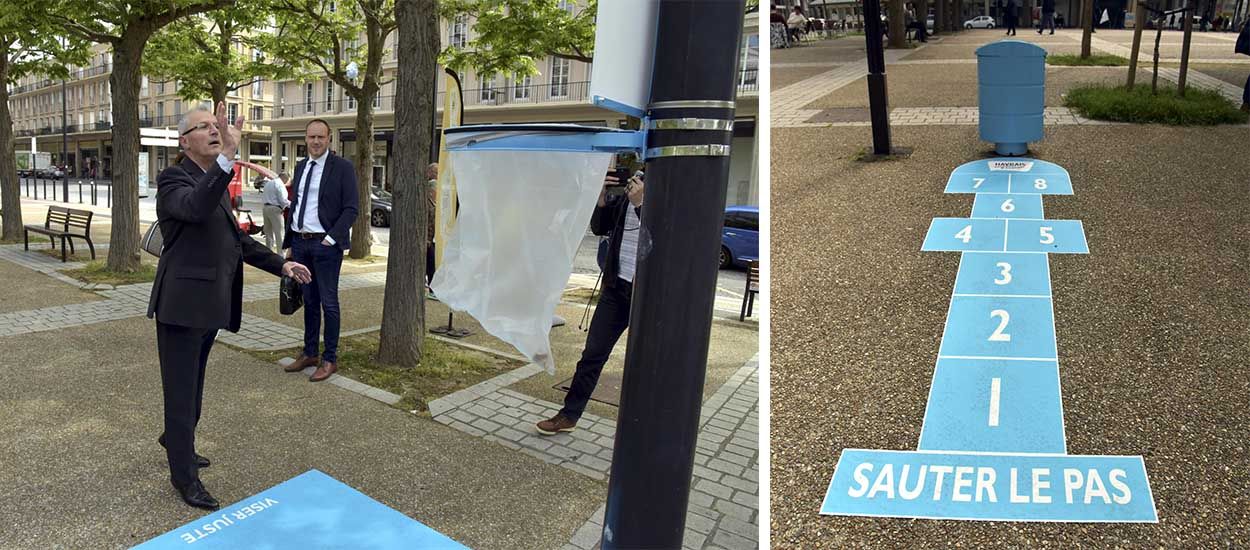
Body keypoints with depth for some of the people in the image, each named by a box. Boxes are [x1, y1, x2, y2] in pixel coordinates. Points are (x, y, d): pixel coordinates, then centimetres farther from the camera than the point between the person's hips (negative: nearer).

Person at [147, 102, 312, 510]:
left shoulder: (217, 181, 13)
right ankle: (184, 476, 13)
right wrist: (227, 158, -48)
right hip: (182, 303, -8)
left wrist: (281, 265, 11)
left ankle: (176, 440, 44)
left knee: (192, 381, 23)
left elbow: (236, 238, 19)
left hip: (210, 303, 8)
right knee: (182, 388, 2)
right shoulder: (173, 179, -13)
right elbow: (196, 208, -38)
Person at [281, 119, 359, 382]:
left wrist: (332, 238, -16)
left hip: (325, 244, -6)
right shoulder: (300, 167, 14)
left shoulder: (343, 167, -6)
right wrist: (289, 240, 12)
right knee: (309, 301, 14)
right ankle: (309, 353, 23)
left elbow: (351, 208, -10)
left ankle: (330, 359, 8)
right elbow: (294, 204, 18)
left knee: (328, 302, 0)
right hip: (300, 242, 6)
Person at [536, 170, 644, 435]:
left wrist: (640, 203, -24)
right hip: (617, 286, 5)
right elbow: (599, 227, 10)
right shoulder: (628, 191, 7)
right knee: (593, 353, 8)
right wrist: (600, 197, -6)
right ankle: (569, 415, 19)